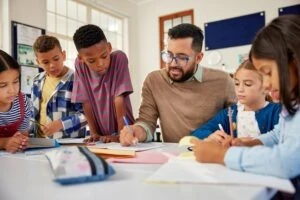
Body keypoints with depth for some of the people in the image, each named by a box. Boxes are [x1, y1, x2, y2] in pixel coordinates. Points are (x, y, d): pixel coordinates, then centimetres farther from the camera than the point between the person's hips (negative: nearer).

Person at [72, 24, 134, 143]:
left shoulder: (119, 58, -15)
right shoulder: (79, 65, -7)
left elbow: (119, 99, -16)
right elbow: (86, 102, -3)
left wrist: (121, 134, -18)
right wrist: (94, 133, -5)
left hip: (123, 130, -1)